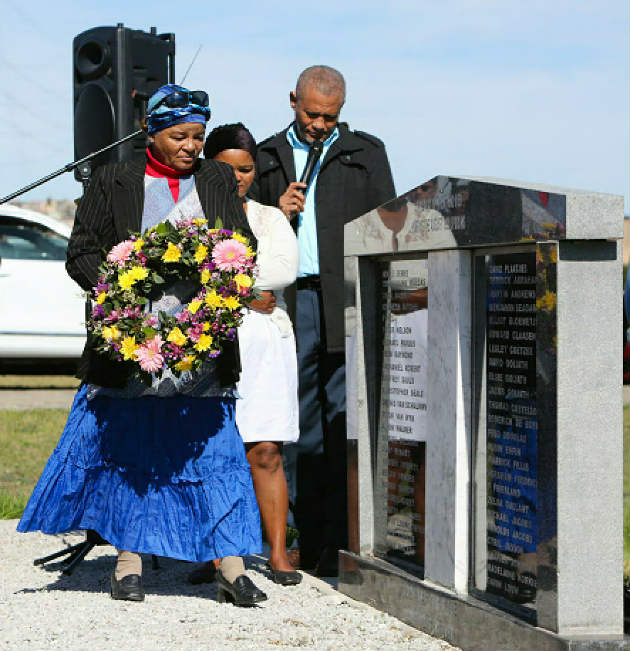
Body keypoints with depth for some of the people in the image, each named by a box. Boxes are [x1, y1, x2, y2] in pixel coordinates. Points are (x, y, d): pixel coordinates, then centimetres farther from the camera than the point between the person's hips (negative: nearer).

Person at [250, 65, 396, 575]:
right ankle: (309, 546, 10)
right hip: (289, 303, 2)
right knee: (300, 425, 4)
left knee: (346, 419, -8)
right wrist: (277, 214, -1)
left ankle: (342, 546, -7)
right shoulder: (267, 157, 18)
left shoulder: (365, 152, 13)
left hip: (349, 305, -2)